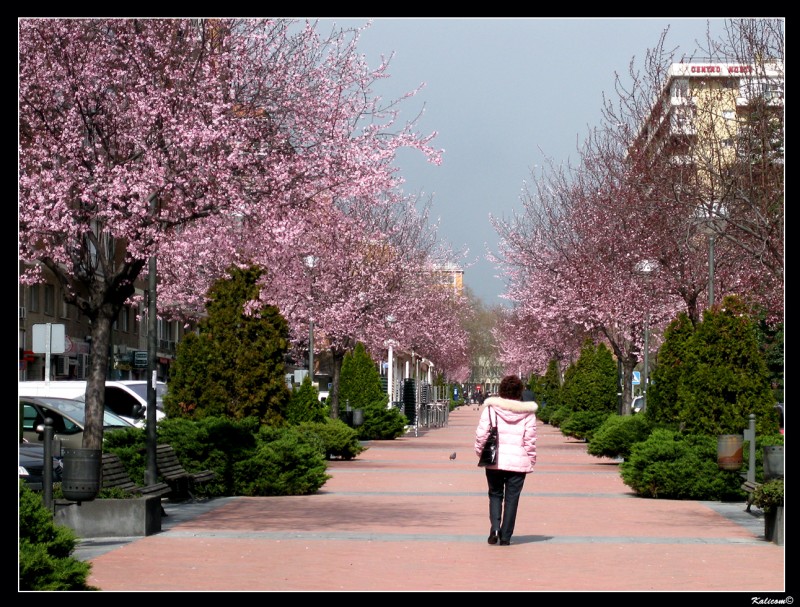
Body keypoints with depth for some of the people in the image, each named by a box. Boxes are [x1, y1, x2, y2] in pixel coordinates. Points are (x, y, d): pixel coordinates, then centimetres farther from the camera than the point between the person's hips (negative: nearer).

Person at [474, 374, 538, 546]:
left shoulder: (491, 408, -3)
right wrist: (531, 461, 8)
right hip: (518, 462, 0)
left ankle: (495, 528, -5)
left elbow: (481, 433, -5)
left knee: (495, 495, 15)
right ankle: (505, 536, 8)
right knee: (511, 499, 8)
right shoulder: (528, 412, -1)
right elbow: (530, 439, -1)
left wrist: (480, 452, 8)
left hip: (494, 461, 0)